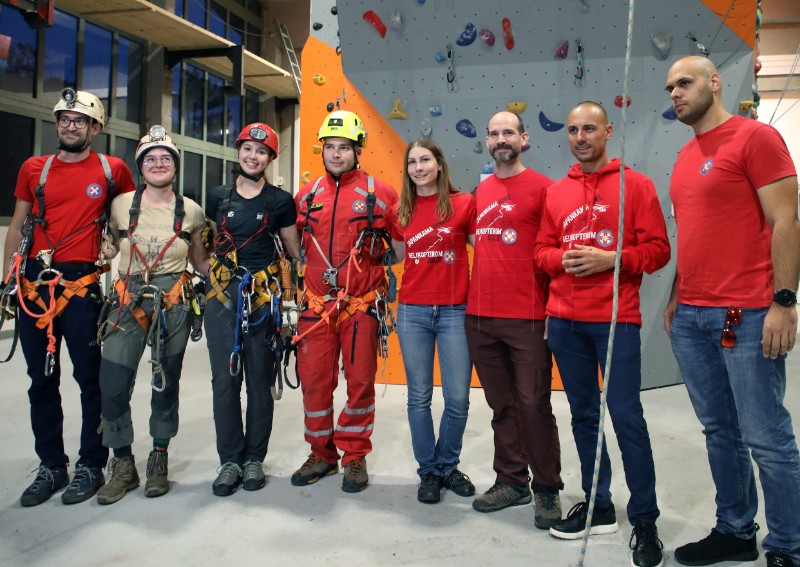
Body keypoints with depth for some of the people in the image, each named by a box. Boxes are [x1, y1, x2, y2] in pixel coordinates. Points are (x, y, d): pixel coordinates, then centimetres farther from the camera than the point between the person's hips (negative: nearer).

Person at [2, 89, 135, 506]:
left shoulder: (112, 170, 3)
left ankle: (91, 466, 15)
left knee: (91, 378, 1)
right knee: (42, 380, 9)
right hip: (35, 284, 4)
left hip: (82, 285, -3)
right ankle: (51, 466, 21)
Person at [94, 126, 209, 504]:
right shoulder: (121, 205, 4)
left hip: (174, 305, 0)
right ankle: (123, 465, 15)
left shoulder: (191, 211, 4)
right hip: (128, 302, 1)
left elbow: (201, 262, 12)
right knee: (112, 387, -4)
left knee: (165, 385, 8)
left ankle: (158, 461, 26)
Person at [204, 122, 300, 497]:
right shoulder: (218, 198, 12)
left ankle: (254, 459, 16)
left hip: (264, 297, -2)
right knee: (225, 380, 2)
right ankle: (230, 460, 13)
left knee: (260, 381, 5)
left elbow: (295, 252, 8)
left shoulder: (281, 201, 5)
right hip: (223, 296, 2)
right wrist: (214, 276, 11)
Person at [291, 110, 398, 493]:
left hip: (361, 306, -3)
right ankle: (322, 454, 24)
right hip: (316, 304, 3)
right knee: (314, 380, 7)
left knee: (360, 382, 5)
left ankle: (355, 457, 22)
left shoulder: (380, 194, -2)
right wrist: (314, 273, 14)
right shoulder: (307, 196, 9)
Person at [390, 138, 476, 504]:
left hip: (455, 310, -2)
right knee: (419, 397, 8)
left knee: (458, 398, 2)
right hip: (412, 311, 2)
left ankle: (448, 466, 26)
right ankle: (428, 471, 24)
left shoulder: (464, 204, -1)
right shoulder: (401, 212, 7)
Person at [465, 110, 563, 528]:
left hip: (527, 317, -5)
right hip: (480, 316, 5)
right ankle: (511, 482, 26)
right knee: (501, 405, 13)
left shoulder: (543, 188, -3)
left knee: (533, 404, 1)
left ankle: (547, 489, 17)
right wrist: (476, 297, 13)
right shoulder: (481, 191, 14)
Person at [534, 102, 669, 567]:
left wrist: (610, 259, -17)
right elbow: (543, 249, 13)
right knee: (583, 415, 11)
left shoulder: (635, 184, 2)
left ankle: (645, 519, 12)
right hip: (565, 320, 4)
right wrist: (564, 259, -8)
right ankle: (598, 506, 25)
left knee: (627, 416, -4)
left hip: (617, 319, -4)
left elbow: (658, 249, -3)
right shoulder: (556, 192, 12)